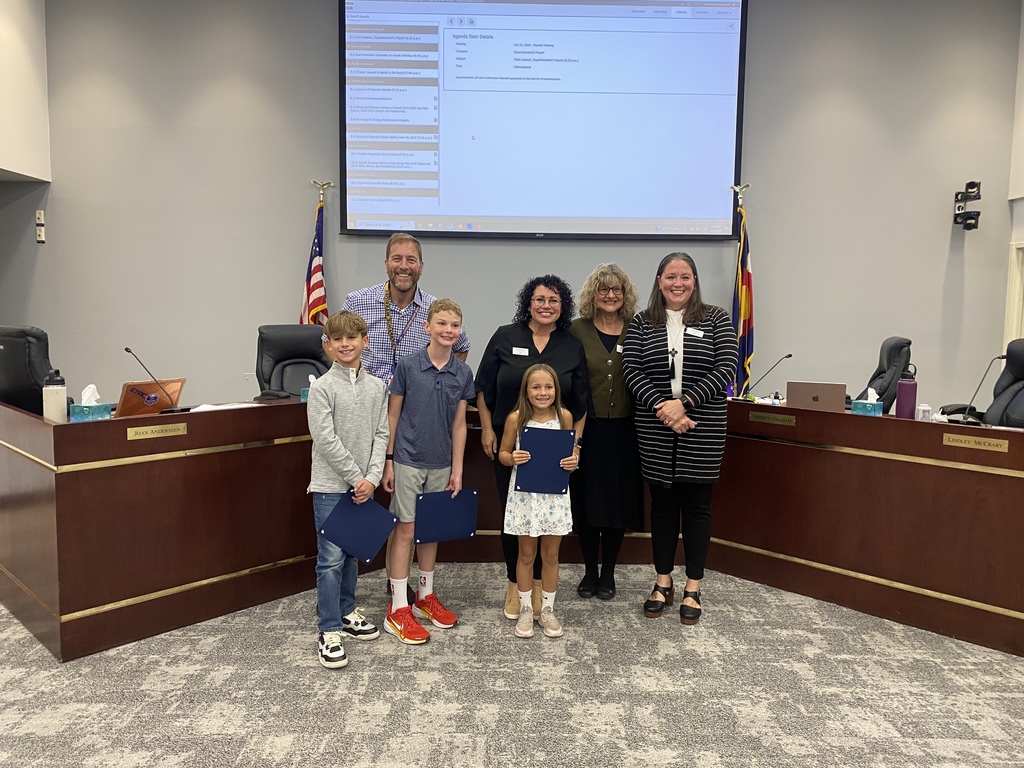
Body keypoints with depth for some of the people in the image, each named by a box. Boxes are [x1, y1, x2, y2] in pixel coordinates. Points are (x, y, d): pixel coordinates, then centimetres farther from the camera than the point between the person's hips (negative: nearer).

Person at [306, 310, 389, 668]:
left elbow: (381, 434, 3)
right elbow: (326, 440, -14)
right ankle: (329, 632, 7)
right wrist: (356, 477, -13)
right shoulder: (322, 387, -9)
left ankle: (347, 611, 34)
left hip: (362, 485, 5)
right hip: (330, 485, -5)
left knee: (352, 554, 17)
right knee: (331, 559, -2)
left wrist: (372, 477, -8)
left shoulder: (376, 387, 5)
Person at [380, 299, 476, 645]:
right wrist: (388, 460, -4)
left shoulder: (463, 373, 0)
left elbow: (459, 424, 4)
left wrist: (457, 469, 3)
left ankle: (425, 595, 30)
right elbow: (393, 416, -3)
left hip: (440, 463, 4)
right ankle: (398, 609, 10)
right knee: (405, 529, 1)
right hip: (408, 460, -3)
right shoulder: (408, 366, -9)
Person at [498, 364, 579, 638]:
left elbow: (571, 449, 10)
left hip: (554, 495, 1)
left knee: (551, 554, 12)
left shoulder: (564, 416, -3)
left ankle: (548, 609, 29)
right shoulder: (515, 418, -8)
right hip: (524, 495, -1)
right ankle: (525, 609, 28)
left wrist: (574, 461, -11)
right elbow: (503, 453, 2)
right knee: (527, 554, 12)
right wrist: (512, 458, -19)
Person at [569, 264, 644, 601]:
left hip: (623, 430, 1)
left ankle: (608, 573, 25)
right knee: (586, 499, 7)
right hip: (586, 429, -1)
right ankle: (589, 571, 25)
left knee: (619, 499, 8)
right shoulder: (578, 330, -1)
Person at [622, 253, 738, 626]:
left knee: (697, 505, 5)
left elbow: (726, 369, -6)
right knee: (662, 503, 10)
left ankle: (693, 588, 19)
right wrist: (661, 408, -17)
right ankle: (663, 583, 24)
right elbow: (631, 371, -3)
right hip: (656, 430, 1)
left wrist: (683, 402, -16)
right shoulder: (642, 323, 6)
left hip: (702, 430, -1)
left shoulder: (716, 319, 3)